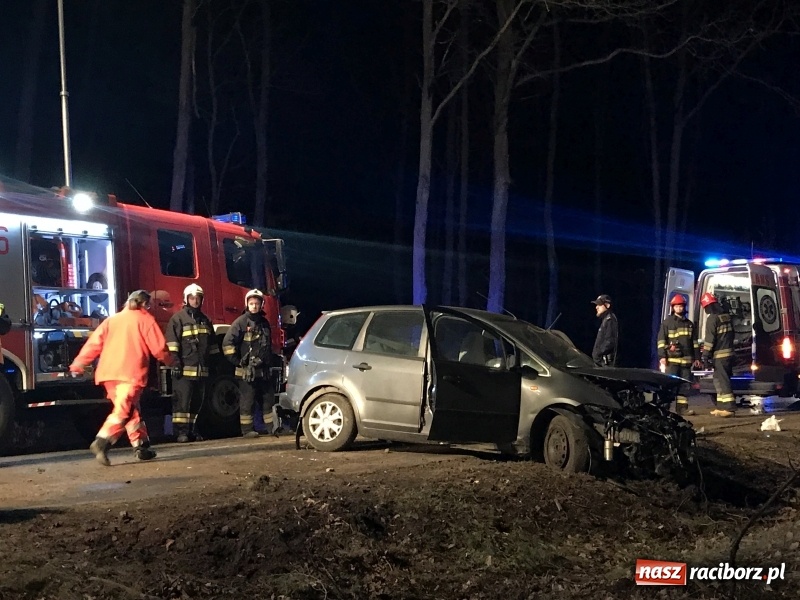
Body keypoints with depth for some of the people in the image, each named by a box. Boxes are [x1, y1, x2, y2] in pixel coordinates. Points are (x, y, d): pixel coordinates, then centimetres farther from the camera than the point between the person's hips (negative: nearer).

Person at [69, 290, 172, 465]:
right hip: (131, 373, -6)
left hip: (108, 372, 6)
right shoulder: (145, 320, 7)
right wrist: (168, 360, 23)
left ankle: (141, 446, 21)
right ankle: (102, 442, -29)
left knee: (132, 411, 17)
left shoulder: (112, 319, 20)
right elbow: (158, 348, 4)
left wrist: (78, 364, 11)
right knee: (123, 411, -11)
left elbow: (94, 343, 11)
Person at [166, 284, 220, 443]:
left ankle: (191, 429, 16)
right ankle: (180, 431, -12)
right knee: (182, 400, -10)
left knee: (197, 401, 9)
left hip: (202, 369, 6)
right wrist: (175, 361, -17)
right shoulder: (178, 318, 0)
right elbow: (172, 342, -9)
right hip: (184, 369, -6)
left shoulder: (205, 320, 19)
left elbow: (212, 344, 24)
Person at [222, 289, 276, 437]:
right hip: (247, 371, -7)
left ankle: (272, 427, 14)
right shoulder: (241, 322, -6)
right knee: (247, 401, -3)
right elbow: (227, 343, -12)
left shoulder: (264, 323, 15)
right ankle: (247, 430, 0)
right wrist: (237, 361, -12)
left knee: (268, 399, 9)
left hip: (263, 370, 7)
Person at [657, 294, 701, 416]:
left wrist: (696, 358, 14)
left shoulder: (689, 324, 18)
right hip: (671, 360, -5)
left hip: (686, 360, 5)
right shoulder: (667, 322, 4)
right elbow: (661, 340, -2)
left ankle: (682, 407, 8)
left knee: (685, 385, 4)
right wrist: (662, 356, -11)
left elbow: (694, 342, 20)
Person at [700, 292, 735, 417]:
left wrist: (706, 356, -15)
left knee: (722, 381, -9)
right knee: (719, 380, 15)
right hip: (729, 352, 9)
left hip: (720, 355, -9)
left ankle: (730, 408, -14)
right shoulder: (727, 316, 15)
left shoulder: (712, 318, -12)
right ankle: (721, 407, 16)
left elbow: (709, 339, -16)